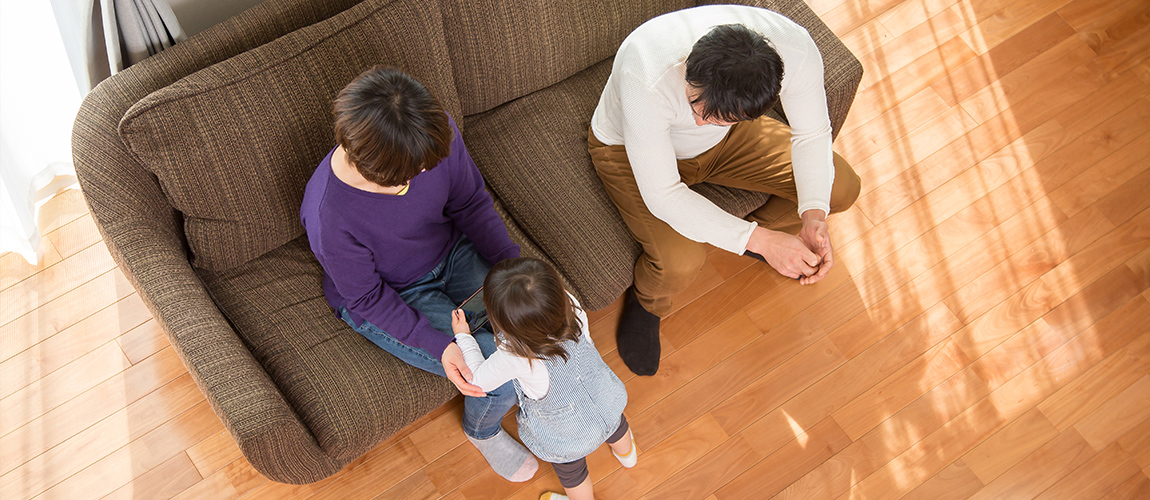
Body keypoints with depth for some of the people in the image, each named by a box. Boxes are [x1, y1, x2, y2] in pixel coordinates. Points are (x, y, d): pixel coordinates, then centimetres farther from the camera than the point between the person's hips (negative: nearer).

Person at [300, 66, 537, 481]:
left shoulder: (434, 132, -26)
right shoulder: (329, 219, -37)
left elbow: (470, 202, -8)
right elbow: (367, 298, -20)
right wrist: (439, 346, -29)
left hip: (452, 251, 5)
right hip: (391, 298, -5)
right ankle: (483, 431, 23)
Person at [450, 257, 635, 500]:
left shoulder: (515, 357, -42)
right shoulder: (571, 306, -32)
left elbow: (479, 380, -21)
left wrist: (463, 337, -6)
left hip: (567, 435, -4)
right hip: (606, 402, 5)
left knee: (571, 471, 31)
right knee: (616, 425, 41)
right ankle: (626, 454, 73)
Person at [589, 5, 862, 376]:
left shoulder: (795, 49, -33)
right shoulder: (645, 77, -43)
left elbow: (812, 135, -13)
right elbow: (662, 196, -34)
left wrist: (814, 216, -29)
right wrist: (758, 241, -37)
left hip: (726, 142, 4)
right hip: (629, 148, -3)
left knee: (843, 188, -6)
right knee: (681, 262, -27)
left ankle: (767, 227, 26)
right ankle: (645, 303, 11)